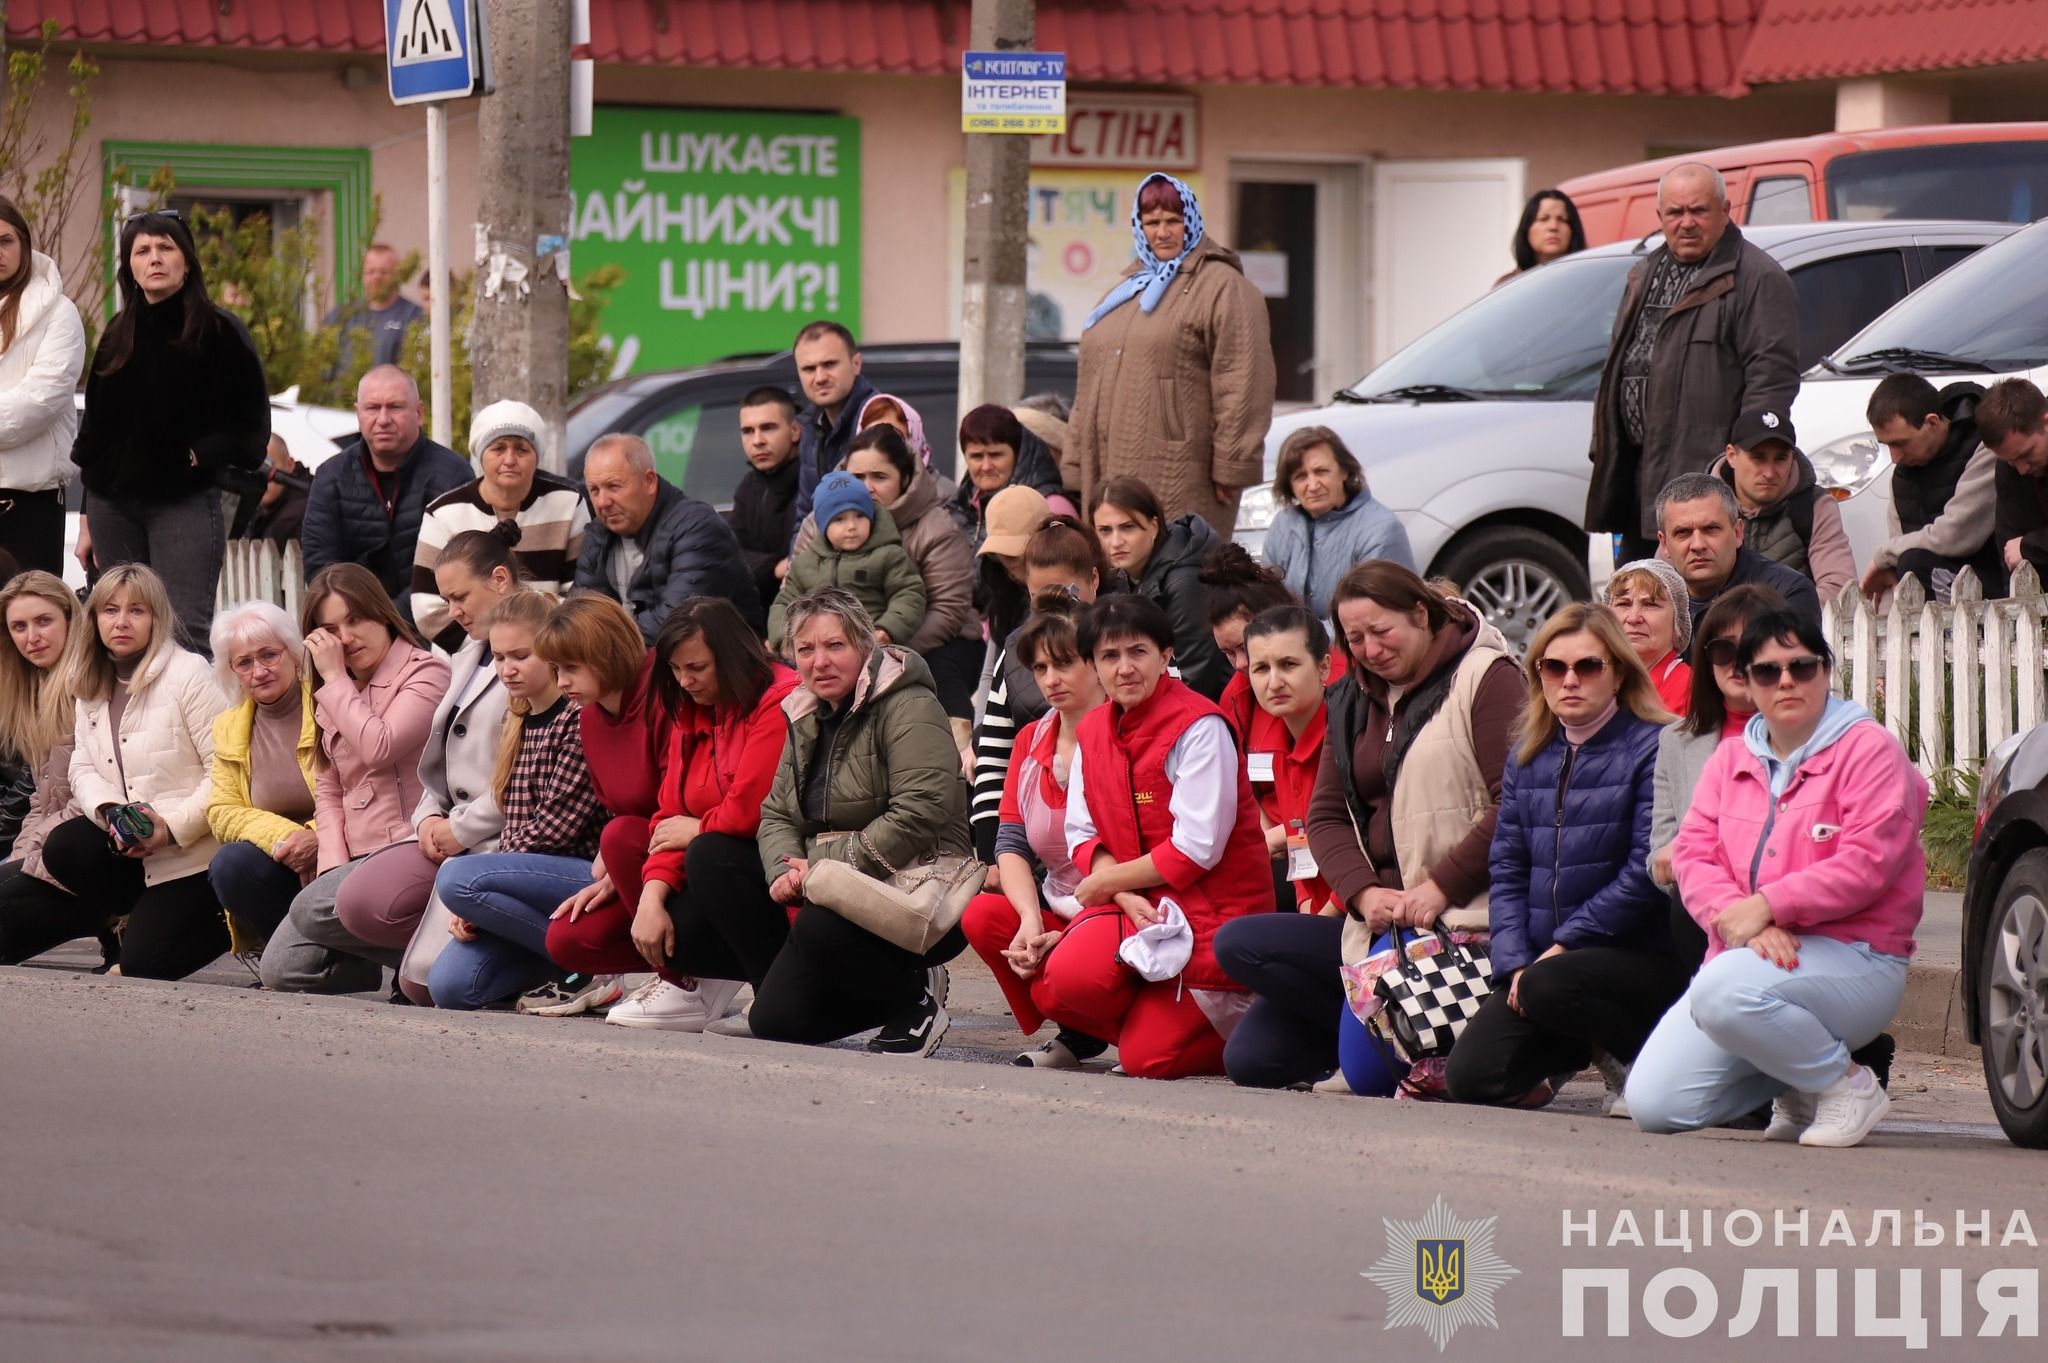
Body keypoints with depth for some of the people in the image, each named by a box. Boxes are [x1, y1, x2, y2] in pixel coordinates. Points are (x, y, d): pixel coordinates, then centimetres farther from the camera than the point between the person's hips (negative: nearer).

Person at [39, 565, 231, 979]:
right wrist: (106, 810, -18)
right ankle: (143, 918, 3)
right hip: (131, 845, 6)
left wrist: (173, 828, -24)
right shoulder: (91, 687, 9)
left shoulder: (188, 674, -13)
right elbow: (83, 770, 5)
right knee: (62, 848, -22)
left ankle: (231, 925, 12)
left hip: (193, 848, -6)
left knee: (142, 963, -15)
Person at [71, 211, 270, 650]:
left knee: (186, 632, -14)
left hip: (184, 502, -5)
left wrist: (198, 455, -12)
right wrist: (88, 520, 16)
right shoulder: (118, 336, 14)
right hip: (113, 506, 5)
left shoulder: (218, 331, -2)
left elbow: (249, 425, 0)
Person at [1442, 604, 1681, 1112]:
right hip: (1542, 957, 6)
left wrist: (1565, 943, -16)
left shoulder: (1651, 749, -7)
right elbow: (1506, 869, 10)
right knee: (1469, 1078, -11)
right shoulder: (1528, 756, 13)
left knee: (1549, 988, -36)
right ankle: (1576, 1050, 18)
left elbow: (1649, 871, -15)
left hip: (1640, 958, -6)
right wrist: (1515, 963, -5)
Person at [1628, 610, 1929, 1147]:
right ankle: (1795, 1084, 14)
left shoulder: (1869, 749, -2)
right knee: (1652, 1104, -11)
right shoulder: (1730, 759, 16)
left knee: (1723, 992, -38)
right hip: (1747, 950, 6)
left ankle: (1846, 1083, -12)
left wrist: (1765, 907, -19)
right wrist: (1733, 917, -17)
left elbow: (1866, 863, -14)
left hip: (1853, 957, -6)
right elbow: (1694, 853, 4)